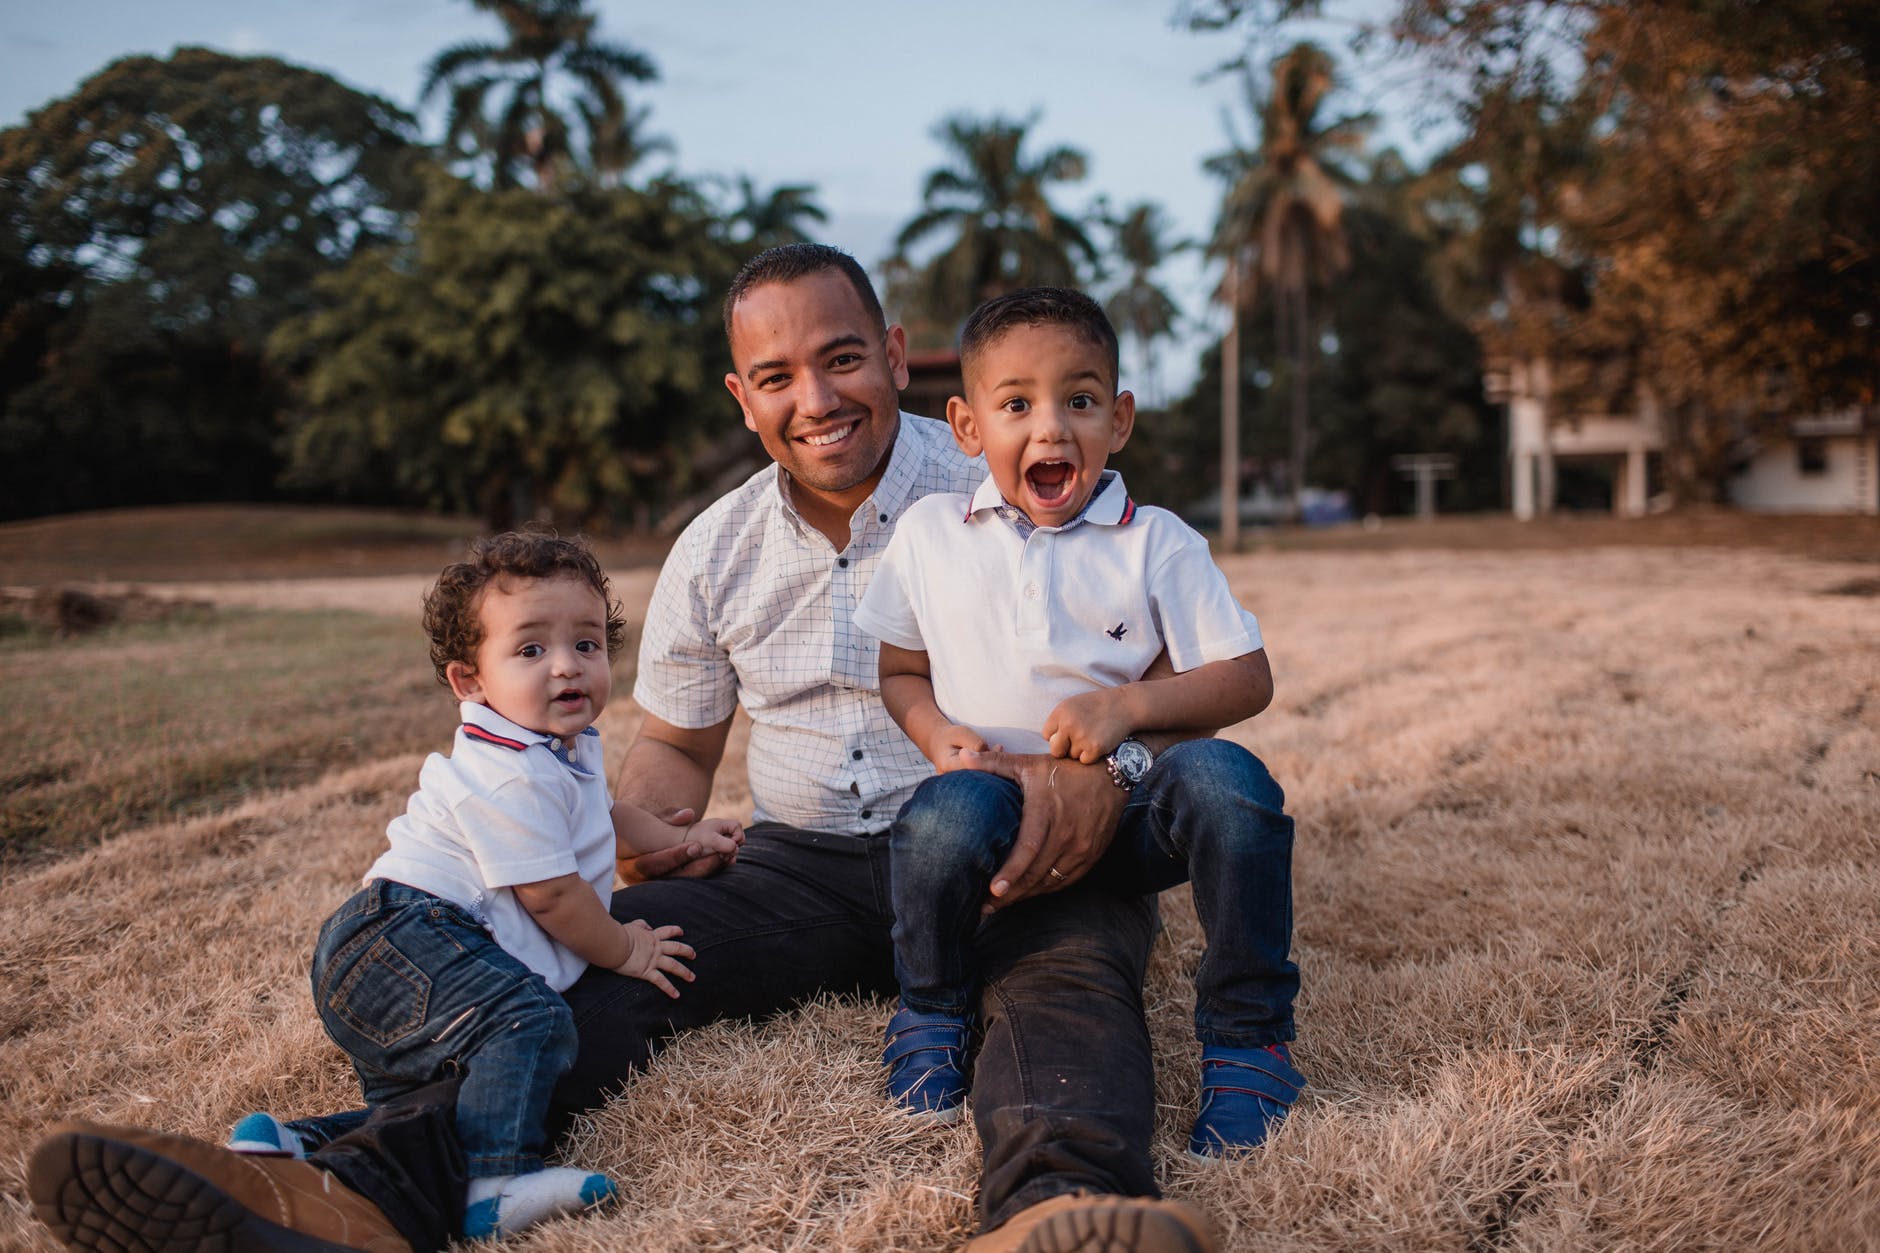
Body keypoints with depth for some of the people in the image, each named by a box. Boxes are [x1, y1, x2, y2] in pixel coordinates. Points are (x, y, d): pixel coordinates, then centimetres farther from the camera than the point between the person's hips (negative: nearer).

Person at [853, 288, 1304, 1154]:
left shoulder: (1155, 541, 1)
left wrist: (1127, 704, -17)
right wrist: (939, 736, -7)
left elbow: (1247, 680, -1)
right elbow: (900, 669, 16)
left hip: (1130, 805, 0)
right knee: (946, 818, -36)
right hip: (999, 798, 0)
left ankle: (1247, 1038, -13)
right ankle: (930, 1016, -2)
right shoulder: (929, 533, 7)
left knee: (1226, 781, -32)